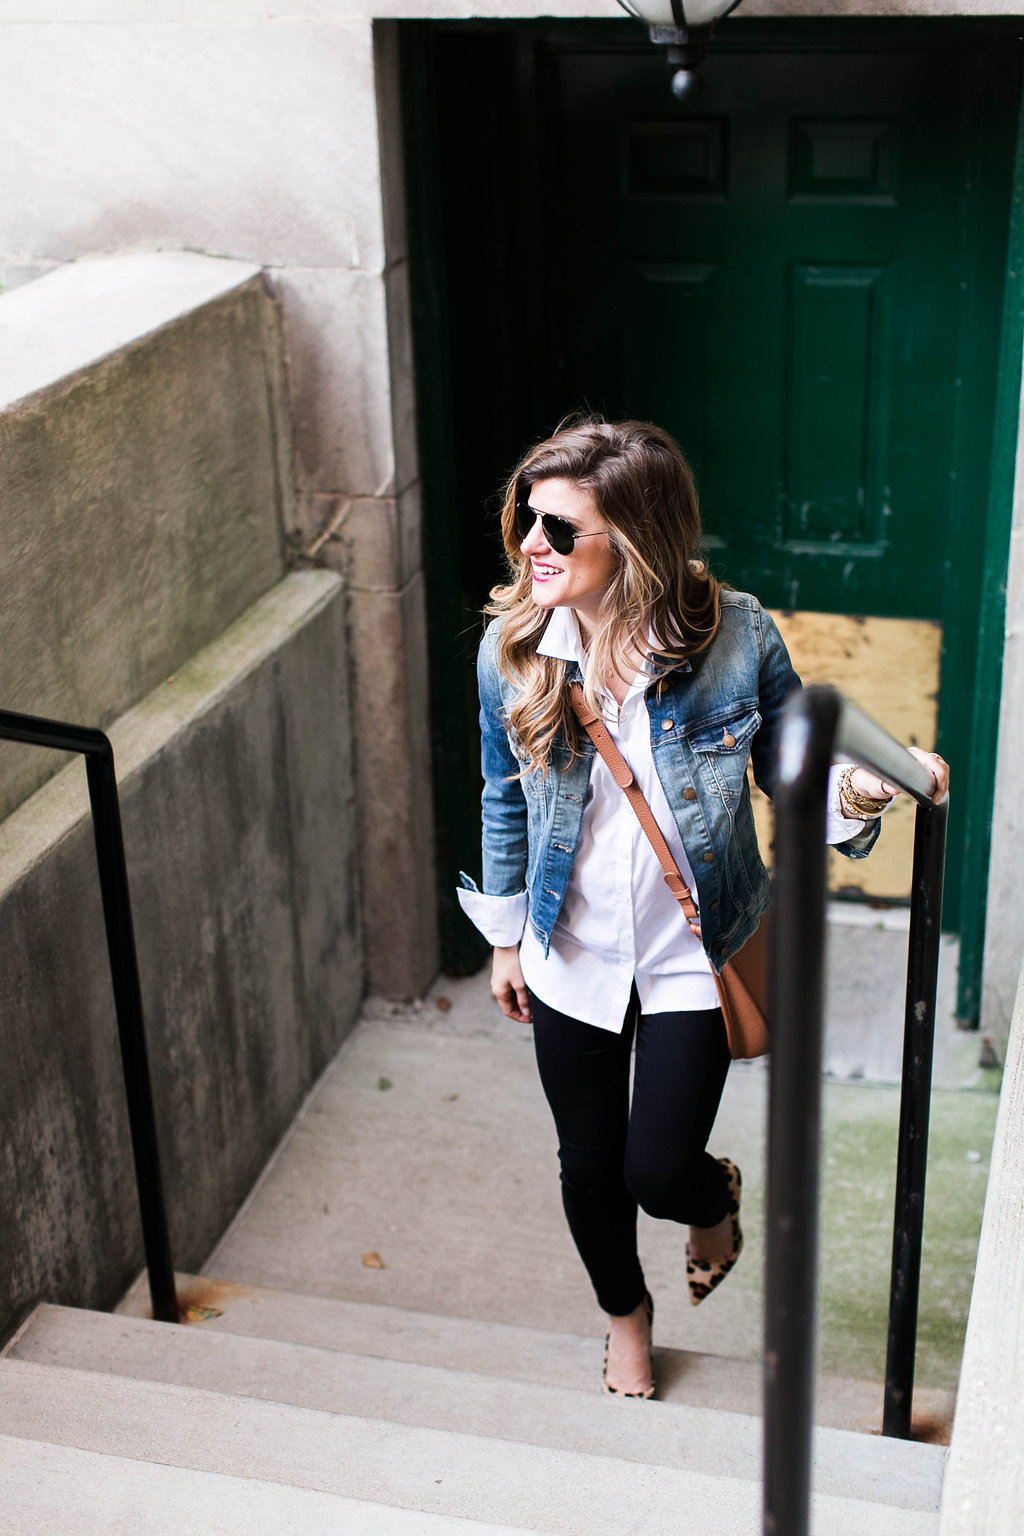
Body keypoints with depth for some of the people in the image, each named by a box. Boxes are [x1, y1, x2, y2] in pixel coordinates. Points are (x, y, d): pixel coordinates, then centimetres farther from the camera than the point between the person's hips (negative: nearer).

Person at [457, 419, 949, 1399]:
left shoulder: (735, 637, -20)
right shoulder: (510, 646, -13)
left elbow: (788, 768, -5)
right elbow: (505, 802, 2)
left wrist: (855, 791, -28)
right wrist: (505, 937, 10)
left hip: (693, 952, -2)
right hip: (572, 952, 3)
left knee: (659, 1172, -1)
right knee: (589, 1163, 17)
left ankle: (713, 1198, 40)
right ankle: (624, 1311, 50)